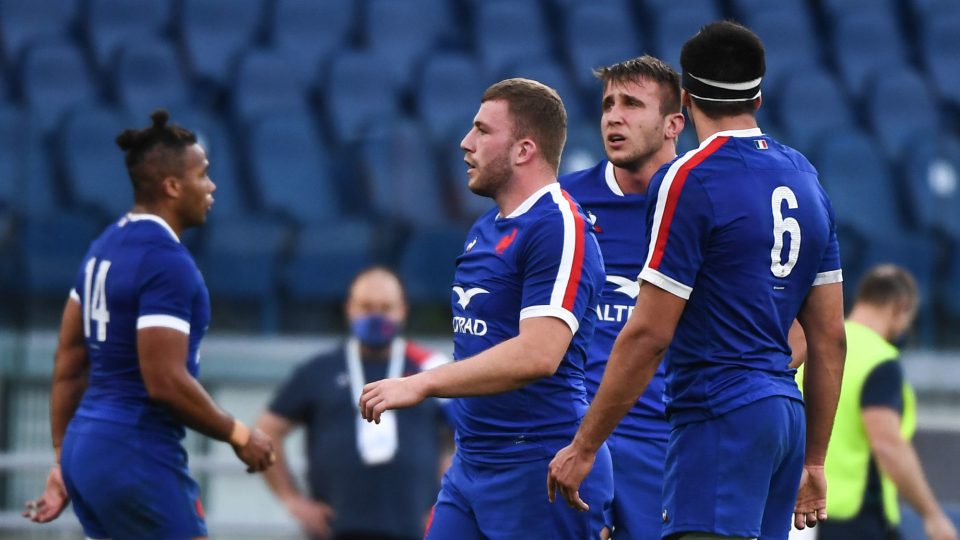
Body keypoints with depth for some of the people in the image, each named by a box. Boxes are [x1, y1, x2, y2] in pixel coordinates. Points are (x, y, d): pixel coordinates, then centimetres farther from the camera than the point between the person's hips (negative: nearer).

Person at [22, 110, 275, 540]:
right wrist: (238, 435, -9)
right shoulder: (166, 261, -16)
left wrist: (63, 459, 21)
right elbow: (166, 382, -22)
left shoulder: (105, 247, 13)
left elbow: (68, 364, 17)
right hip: (137, 458, -10)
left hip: (86, 448, 10)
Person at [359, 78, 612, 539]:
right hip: (471, 463, 9)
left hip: (539, 469, -9)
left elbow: (538, 354, -25)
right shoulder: (483, 230, 16)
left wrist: (422, 384, -24)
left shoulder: (559, 228, -15)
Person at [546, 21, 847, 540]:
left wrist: (582, 447, -6)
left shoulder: (688, 180, -8)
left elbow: (649, 335, -12)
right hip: (785, 411, 8)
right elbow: (829, 339, 17)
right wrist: (813, 461, 23)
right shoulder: (805, 178, 15)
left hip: (720, 418, -8)